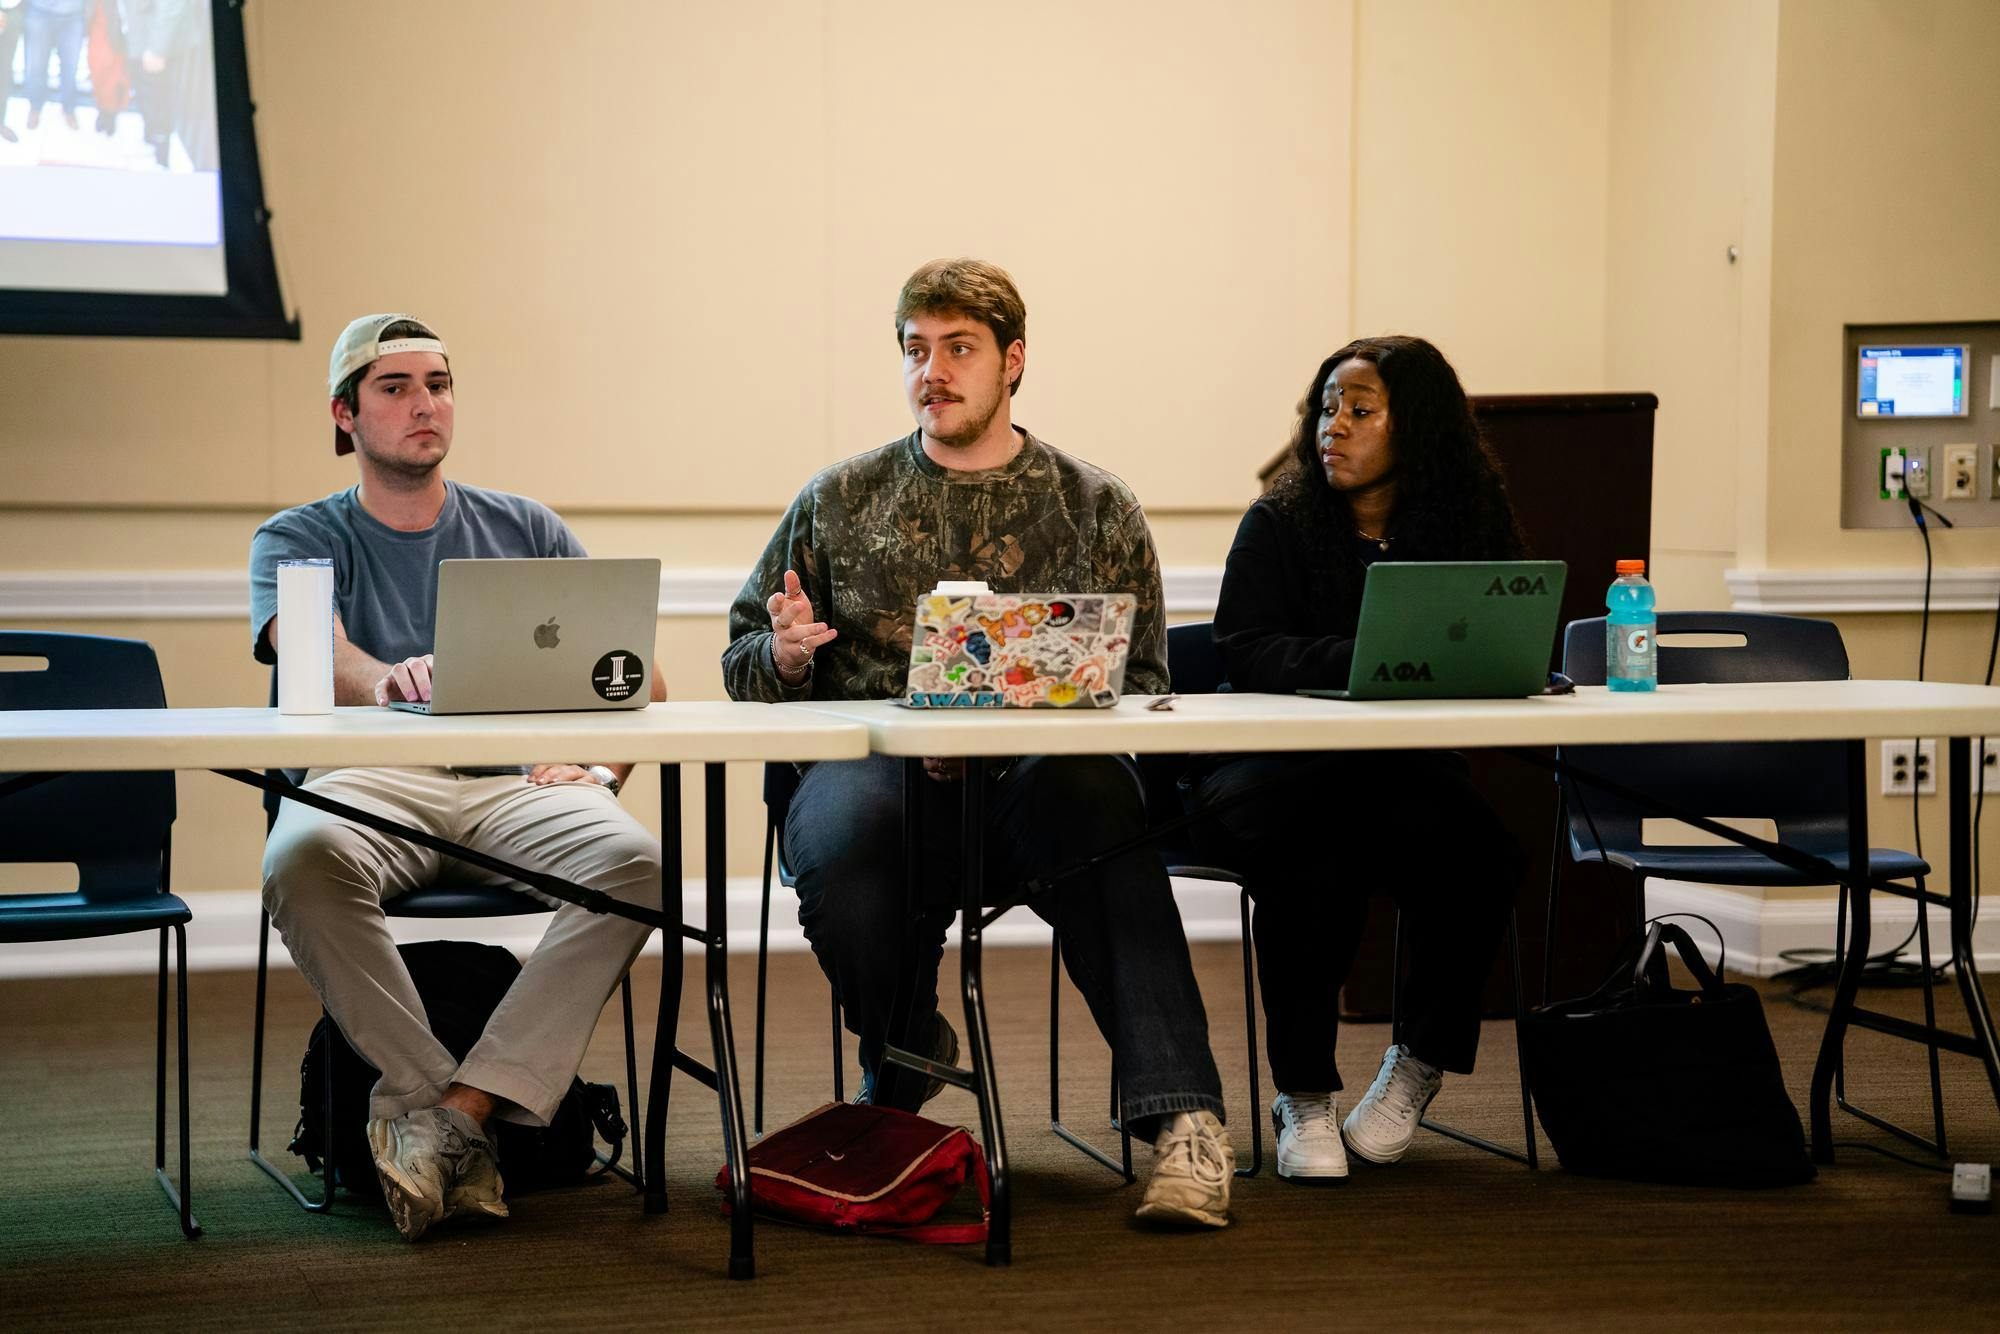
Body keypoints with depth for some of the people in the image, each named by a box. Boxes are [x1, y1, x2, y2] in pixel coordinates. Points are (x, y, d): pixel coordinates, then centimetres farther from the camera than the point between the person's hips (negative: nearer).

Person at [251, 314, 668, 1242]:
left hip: (514, 782, 2)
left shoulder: (524, 531, 21)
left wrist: (598, 764, -7)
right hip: (368, 779, -2)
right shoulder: (300, 540, 14)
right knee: (303, 856, -38)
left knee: (633, 858, -32)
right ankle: (445, 1110, -30)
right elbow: (313, 651, -11)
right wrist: (382, 679, -36)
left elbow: (636, 677, 16)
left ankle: (458, 1107, -33)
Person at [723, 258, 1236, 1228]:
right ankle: (904, 1061, -2)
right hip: (874, 760, 1)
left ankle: (1181, 1117, -42)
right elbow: (742, 666, 20)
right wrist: (784, 653, -5)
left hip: (1038, 769, -1)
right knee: (839, 847, -35)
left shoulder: (1096, 509, 14)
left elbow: (1139, 684, 8)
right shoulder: (840, 502, 17)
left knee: (1100, 808, -37)